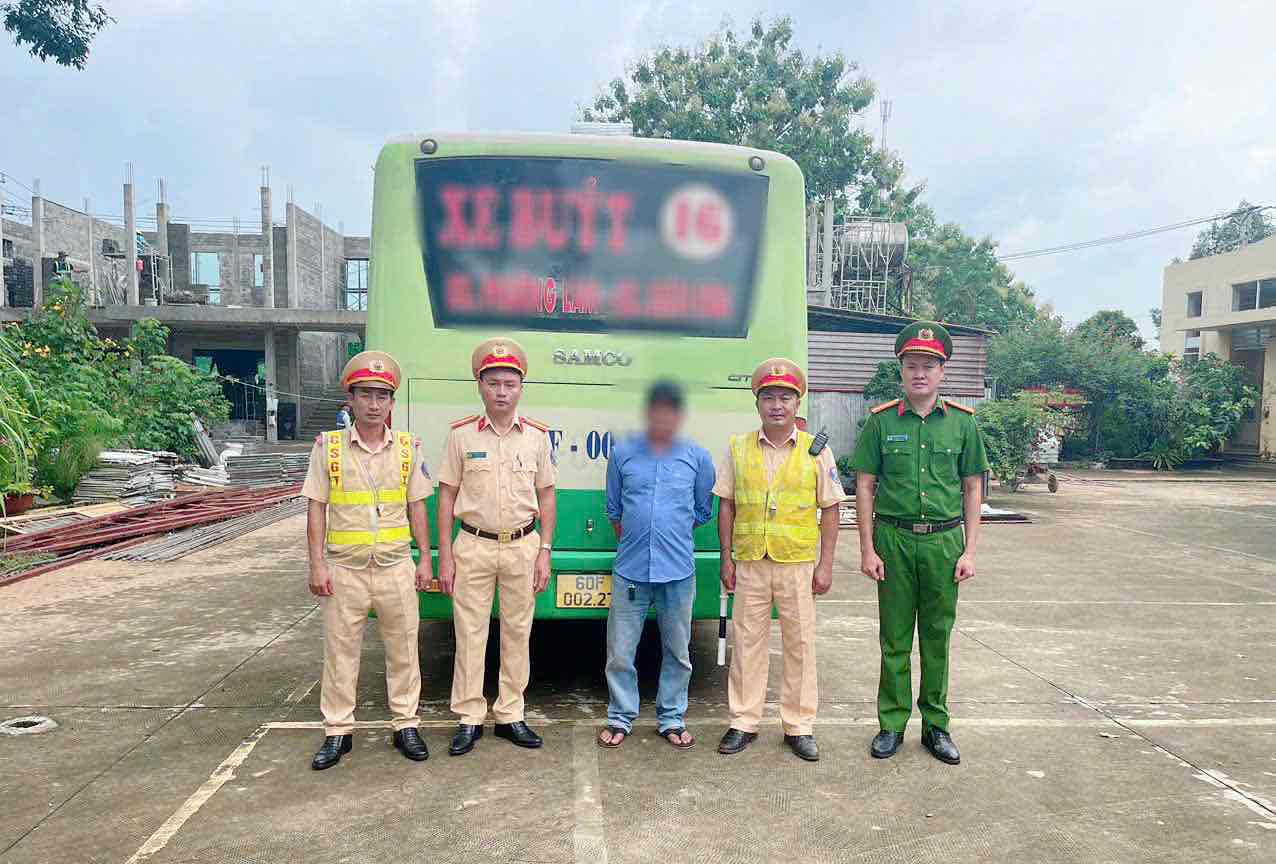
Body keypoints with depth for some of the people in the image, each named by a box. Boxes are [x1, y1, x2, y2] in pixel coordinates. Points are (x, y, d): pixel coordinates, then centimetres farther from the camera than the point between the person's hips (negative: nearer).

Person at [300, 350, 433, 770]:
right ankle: (337, 731, 21)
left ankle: (405, 724, 23)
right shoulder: (328, 447, -1)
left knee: (403, 649, 9)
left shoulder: (408, 447, 4)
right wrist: (317, 565, -6)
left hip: (397, 567, 1)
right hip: (344, 570, -1)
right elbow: (316, 508, 0)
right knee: (340, 652, 8)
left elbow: (416, 507, 7)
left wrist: (425, 559, 4)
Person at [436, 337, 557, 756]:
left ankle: (510, 715, 22)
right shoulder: (461, 434, -2)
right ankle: (469, 718, 17)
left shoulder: (537, 435, 2)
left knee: (517, 633, 9)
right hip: (474, 546, -1)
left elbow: (546, 497, 7)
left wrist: (544, 552, 1)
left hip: (523, 547, 2)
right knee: (470, 633, 4)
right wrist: (444, 556, -2)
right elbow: (447, 496, 2)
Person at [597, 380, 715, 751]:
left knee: (677, 651, 11)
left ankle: (671, 719, 27)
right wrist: (632, 541, 11)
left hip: (678, 570, 0)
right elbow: (613, 508, 13)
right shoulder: (623, 453, 3)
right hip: (630, 570, 0)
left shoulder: (697, 457, 3)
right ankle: (620, 718, 22)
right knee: (620, 651, 5)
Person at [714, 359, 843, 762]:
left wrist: (825, 564, -2)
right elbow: (726, 506, 7)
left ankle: (799, 726, 21)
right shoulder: (738, 448, 3)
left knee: (800, 644, 7)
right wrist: (726, 559, 3)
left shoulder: (816, 451, 0)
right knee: (748, 642, 8)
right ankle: (744, 723, 21)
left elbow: (830, 510, 2)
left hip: (798, 564, -1)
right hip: (749, 563, 1)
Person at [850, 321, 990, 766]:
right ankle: (892, 724, 20)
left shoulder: (962, 422, 3)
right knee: (895, 638, 7)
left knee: (938, 637, 10)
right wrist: (868, 549, -3)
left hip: (944, 540, 1)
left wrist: (969, 550, 1)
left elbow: (972, 489, 7)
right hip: (893, 538, -1)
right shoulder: (882, 421, 0)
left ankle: (936, 725, 23)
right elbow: (864, 486, 1)